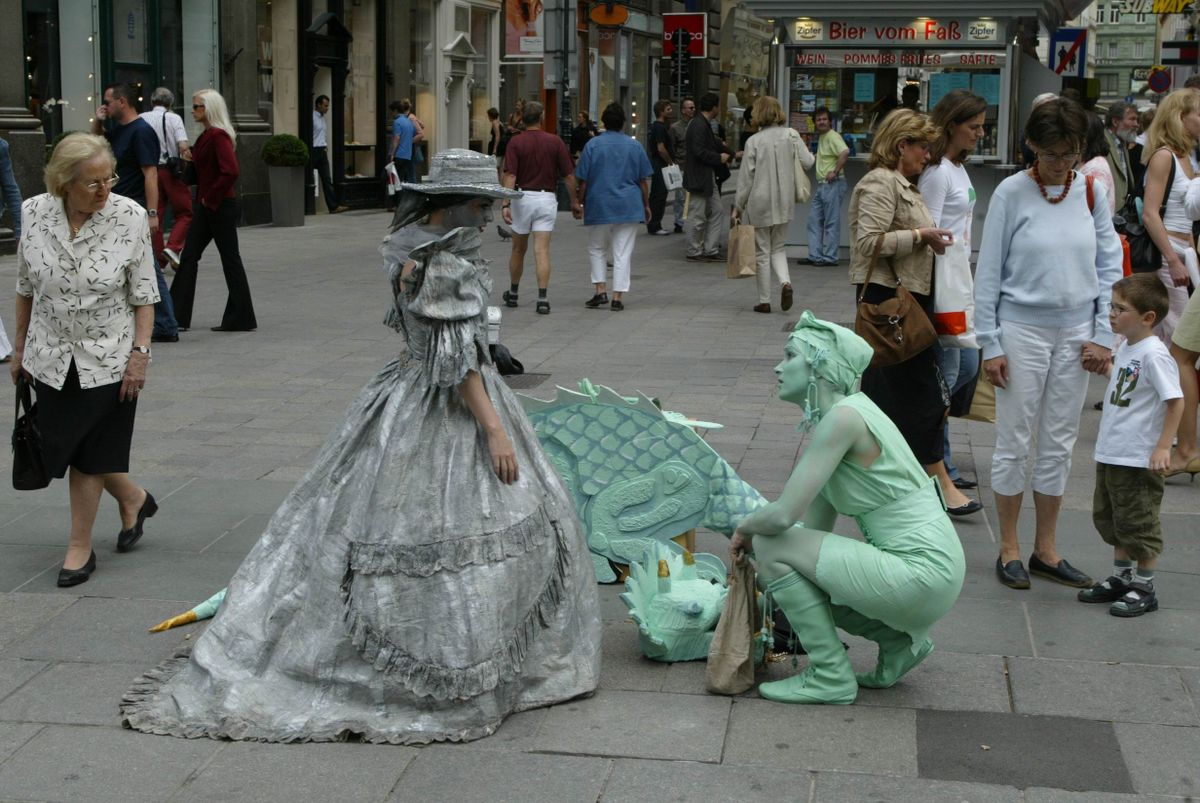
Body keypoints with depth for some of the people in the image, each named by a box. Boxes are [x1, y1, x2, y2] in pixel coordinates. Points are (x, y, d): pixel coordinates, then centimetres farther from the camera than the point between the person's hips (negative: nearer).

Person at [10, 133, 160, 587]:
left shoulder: (130, 217, -13)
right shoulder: (35, 214, -5)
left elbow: (143, 294, -7)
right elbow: (26, 288, 7)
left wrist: (140, 351, -12)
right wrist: (20, 346, 11)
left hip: (108, 357, -3)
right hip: (53, 357, 3)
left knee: (88, 455, 2)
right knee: (63, 447, 9)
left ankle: (80, 547, 17)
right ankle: (133, 498, 35)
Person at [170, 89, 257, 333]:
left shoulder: (219, 136, -16)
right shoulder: (206, 135, 13)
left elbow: (230, 172, -26)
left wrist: (211, 198, -17)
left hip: (220, 207, -10)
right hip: (206, 206, 10)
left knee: (230, 259, -1)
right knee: (189, 256, 8)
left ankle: (241, 319, 7)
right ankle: (177, 315, 12)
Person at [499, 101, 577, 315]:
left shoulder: (515, 142, -5)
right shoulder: (555, 142, -1)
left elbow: (510, 176, -14)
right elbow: (568, 175, 0)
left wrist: (506, 204, -16)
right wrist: (574, 200, 11)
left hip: (522, 198, 0)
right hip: (547, 198, 0)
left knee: (518, 249, 16)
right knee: (542, 251, -3)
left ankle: (513, 294, 29)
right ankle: (542, 299, -13)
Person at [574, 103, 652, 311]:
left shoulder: (592, 145, -3)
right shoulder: (635, 146, 1)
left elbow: (583, 180, -3)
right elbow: (643, 180, 5)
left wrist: (578, 203, 9)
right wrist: (646, 205, 15)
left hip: (599, 206, -1)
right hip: (628, 207, 1)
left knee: (596, 249, 16)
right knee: (623, 253, 3)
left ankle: (600, 290, 6)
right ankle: (617, 297, 1)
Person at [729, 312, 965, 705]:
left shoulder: (843, 418, -17)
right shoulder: (829, 420, 12)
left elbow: (783, 514, -21)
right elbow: (815, 527, 16)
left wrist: (744, 529, -1)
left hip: (923, 573, -10)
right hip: (924, 570, 10)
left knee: (770, 547, -12)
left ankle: (831, 676, -1)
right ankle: (899, 640, 18)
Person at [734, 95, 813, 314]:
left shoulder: (754, 142, -9)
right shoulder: (791, 135, -2)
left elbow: (746, 178, -7)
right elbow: (807, 162, -3)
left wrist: (738, 206, 2)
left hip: (760, 203, -3)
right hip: (784, 203, 3)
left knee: (762, 252, 8)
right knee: (778, 248, 18)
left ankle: (764, 301, 12)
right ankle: (785, 282, -9)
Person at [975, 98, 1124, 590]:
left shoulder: (1091, 193, 3)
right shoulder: (1012, 193, -7)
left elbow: (1110, 266, 8)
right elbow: (988, 272, -5)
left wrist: (1103, 335, 2)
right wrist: (991, 344, -7)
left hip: (1075, 334, 4)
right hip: (1022, 329, -3)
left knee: (1059, 446, 10)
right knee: (1014, 443, 3)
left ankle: (1046, 550, 21)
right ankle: (1009, 550, 15)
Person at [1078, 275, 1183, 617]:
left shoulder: (1154, 354, -20)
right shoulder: (1125, 347, 7)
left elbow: (1175, 401, -20)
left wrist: (1163, 447, -21)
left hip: (1138, 460, -10)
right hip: (1110, 454, 10)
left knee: (1138, 524, 2)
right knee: (1109, 518, 20)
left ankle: (1144, 589, 14)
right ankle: (1121, 579, 34)